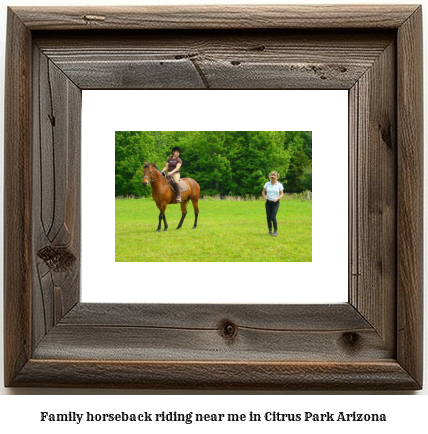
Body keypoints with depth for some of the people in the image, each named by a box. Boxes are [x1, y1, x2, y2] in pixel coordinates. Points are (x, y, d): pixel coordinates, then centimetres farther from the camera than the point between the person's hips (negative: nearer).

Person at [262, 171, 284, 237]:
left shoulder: (279, 185, -2)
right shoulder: (267, 184, 3)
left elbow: (282, 194, 2)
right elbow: (263, 192, 11)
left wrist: (278, 198, -17)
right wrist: (265, 197, -9)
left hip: (275, 203, -3)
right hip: (268, 202, 3)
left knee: (273, 217, -14)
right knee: (268, 217, 3)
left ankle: (276, 231, 1)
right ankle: (270, 230, 19)